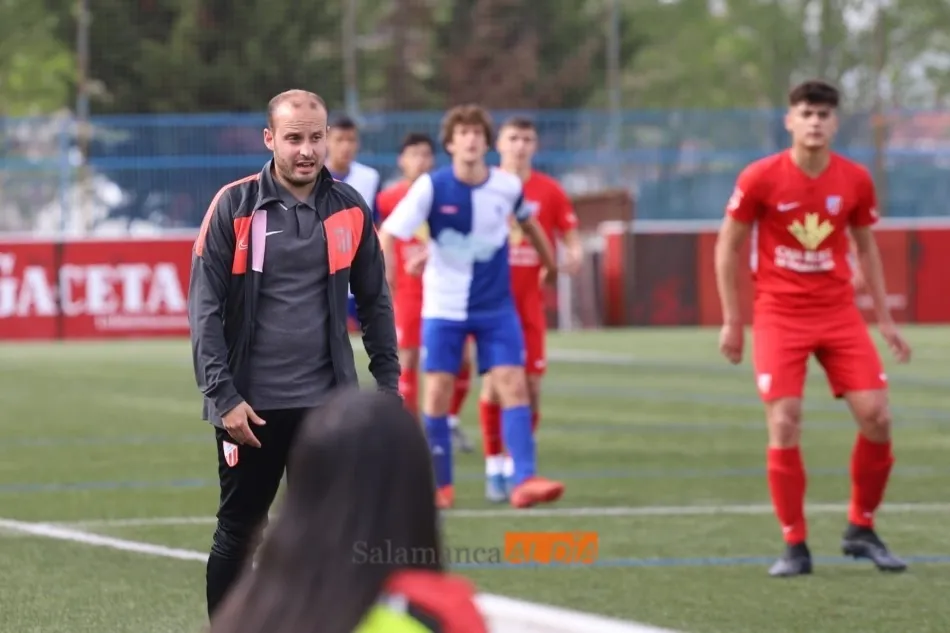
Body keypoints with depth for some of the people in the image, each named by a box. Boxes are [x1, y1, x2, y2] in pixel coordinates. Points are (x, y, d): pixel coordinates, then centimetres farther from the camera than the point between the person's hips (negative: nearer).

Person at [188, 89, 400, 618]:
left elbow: (375, 301, 13)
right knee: (238, 533, 6)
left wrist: (389, 384, 8)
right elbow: (206, 307, -5)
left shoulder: (350, 209, 4)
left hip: (325, 403, 2)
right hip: (251, 405, -2)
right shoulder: (234, 206, -4)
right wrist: (223, 395, -12)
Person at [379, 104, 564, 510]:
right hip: (444, 307, -2)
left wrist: (549, 261, 30)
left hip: (496, 307, 2)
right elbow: (388, 234, -15)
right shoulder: (431, 187, -13)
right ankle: (440, 486, 10)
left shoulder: (507, 186, -5)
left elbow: (527, 221, 17)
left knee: (513, 385, -11)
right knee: (437, 392, -3)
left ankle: (524, 480, -15)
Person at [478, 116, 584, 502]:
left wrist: (573, 257, -17)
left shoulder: (549, 191, 3)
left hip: (530, 300, 1)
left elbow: (571, 238, 4)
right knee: (494, 381, -6)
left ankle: (517, 466, 12)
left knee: (531, 384, -1)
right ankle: (494, 468, 3)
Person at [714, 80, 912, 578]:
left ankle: (861, 530, 13)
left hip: (839, 311, 3)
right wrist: (731, 321, 0)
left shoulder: (855, 180, 0)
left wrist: (884, 318, 12)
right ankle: (795, 546, 1)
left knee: (876, 417, -6)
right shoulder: (760, 179, -9)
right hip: (779, 316, -3)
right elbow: (727, 246, 1)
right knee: (784, 425, -11)